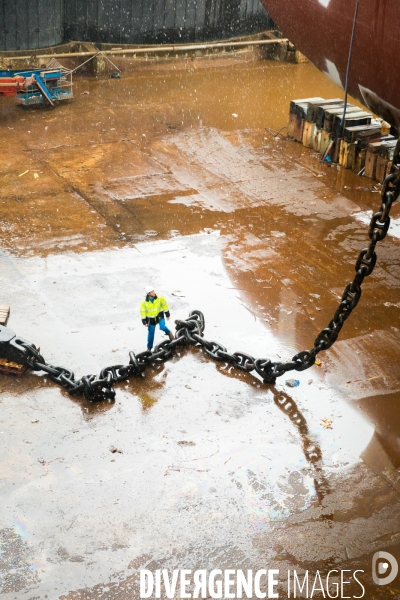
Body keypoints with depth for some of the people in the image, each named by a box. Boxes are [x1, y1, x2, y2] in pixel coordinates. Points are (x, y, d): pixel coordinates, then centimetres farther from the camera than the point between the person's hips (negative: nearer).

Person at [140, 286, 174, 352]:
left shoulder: (160, 298, -18)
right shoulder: (144, 303, -17)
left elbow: (165, 305, -3)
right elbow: (143, 312, -6)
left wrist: (167, 314, 3)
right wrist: (144, 322, -6)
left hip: (159, 315, -1)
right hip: (151, 319, 1)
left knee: (162, 327, -26)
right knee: (151, 334, 9)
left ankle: (169, 333, 9)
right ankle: (149, 348, 27)